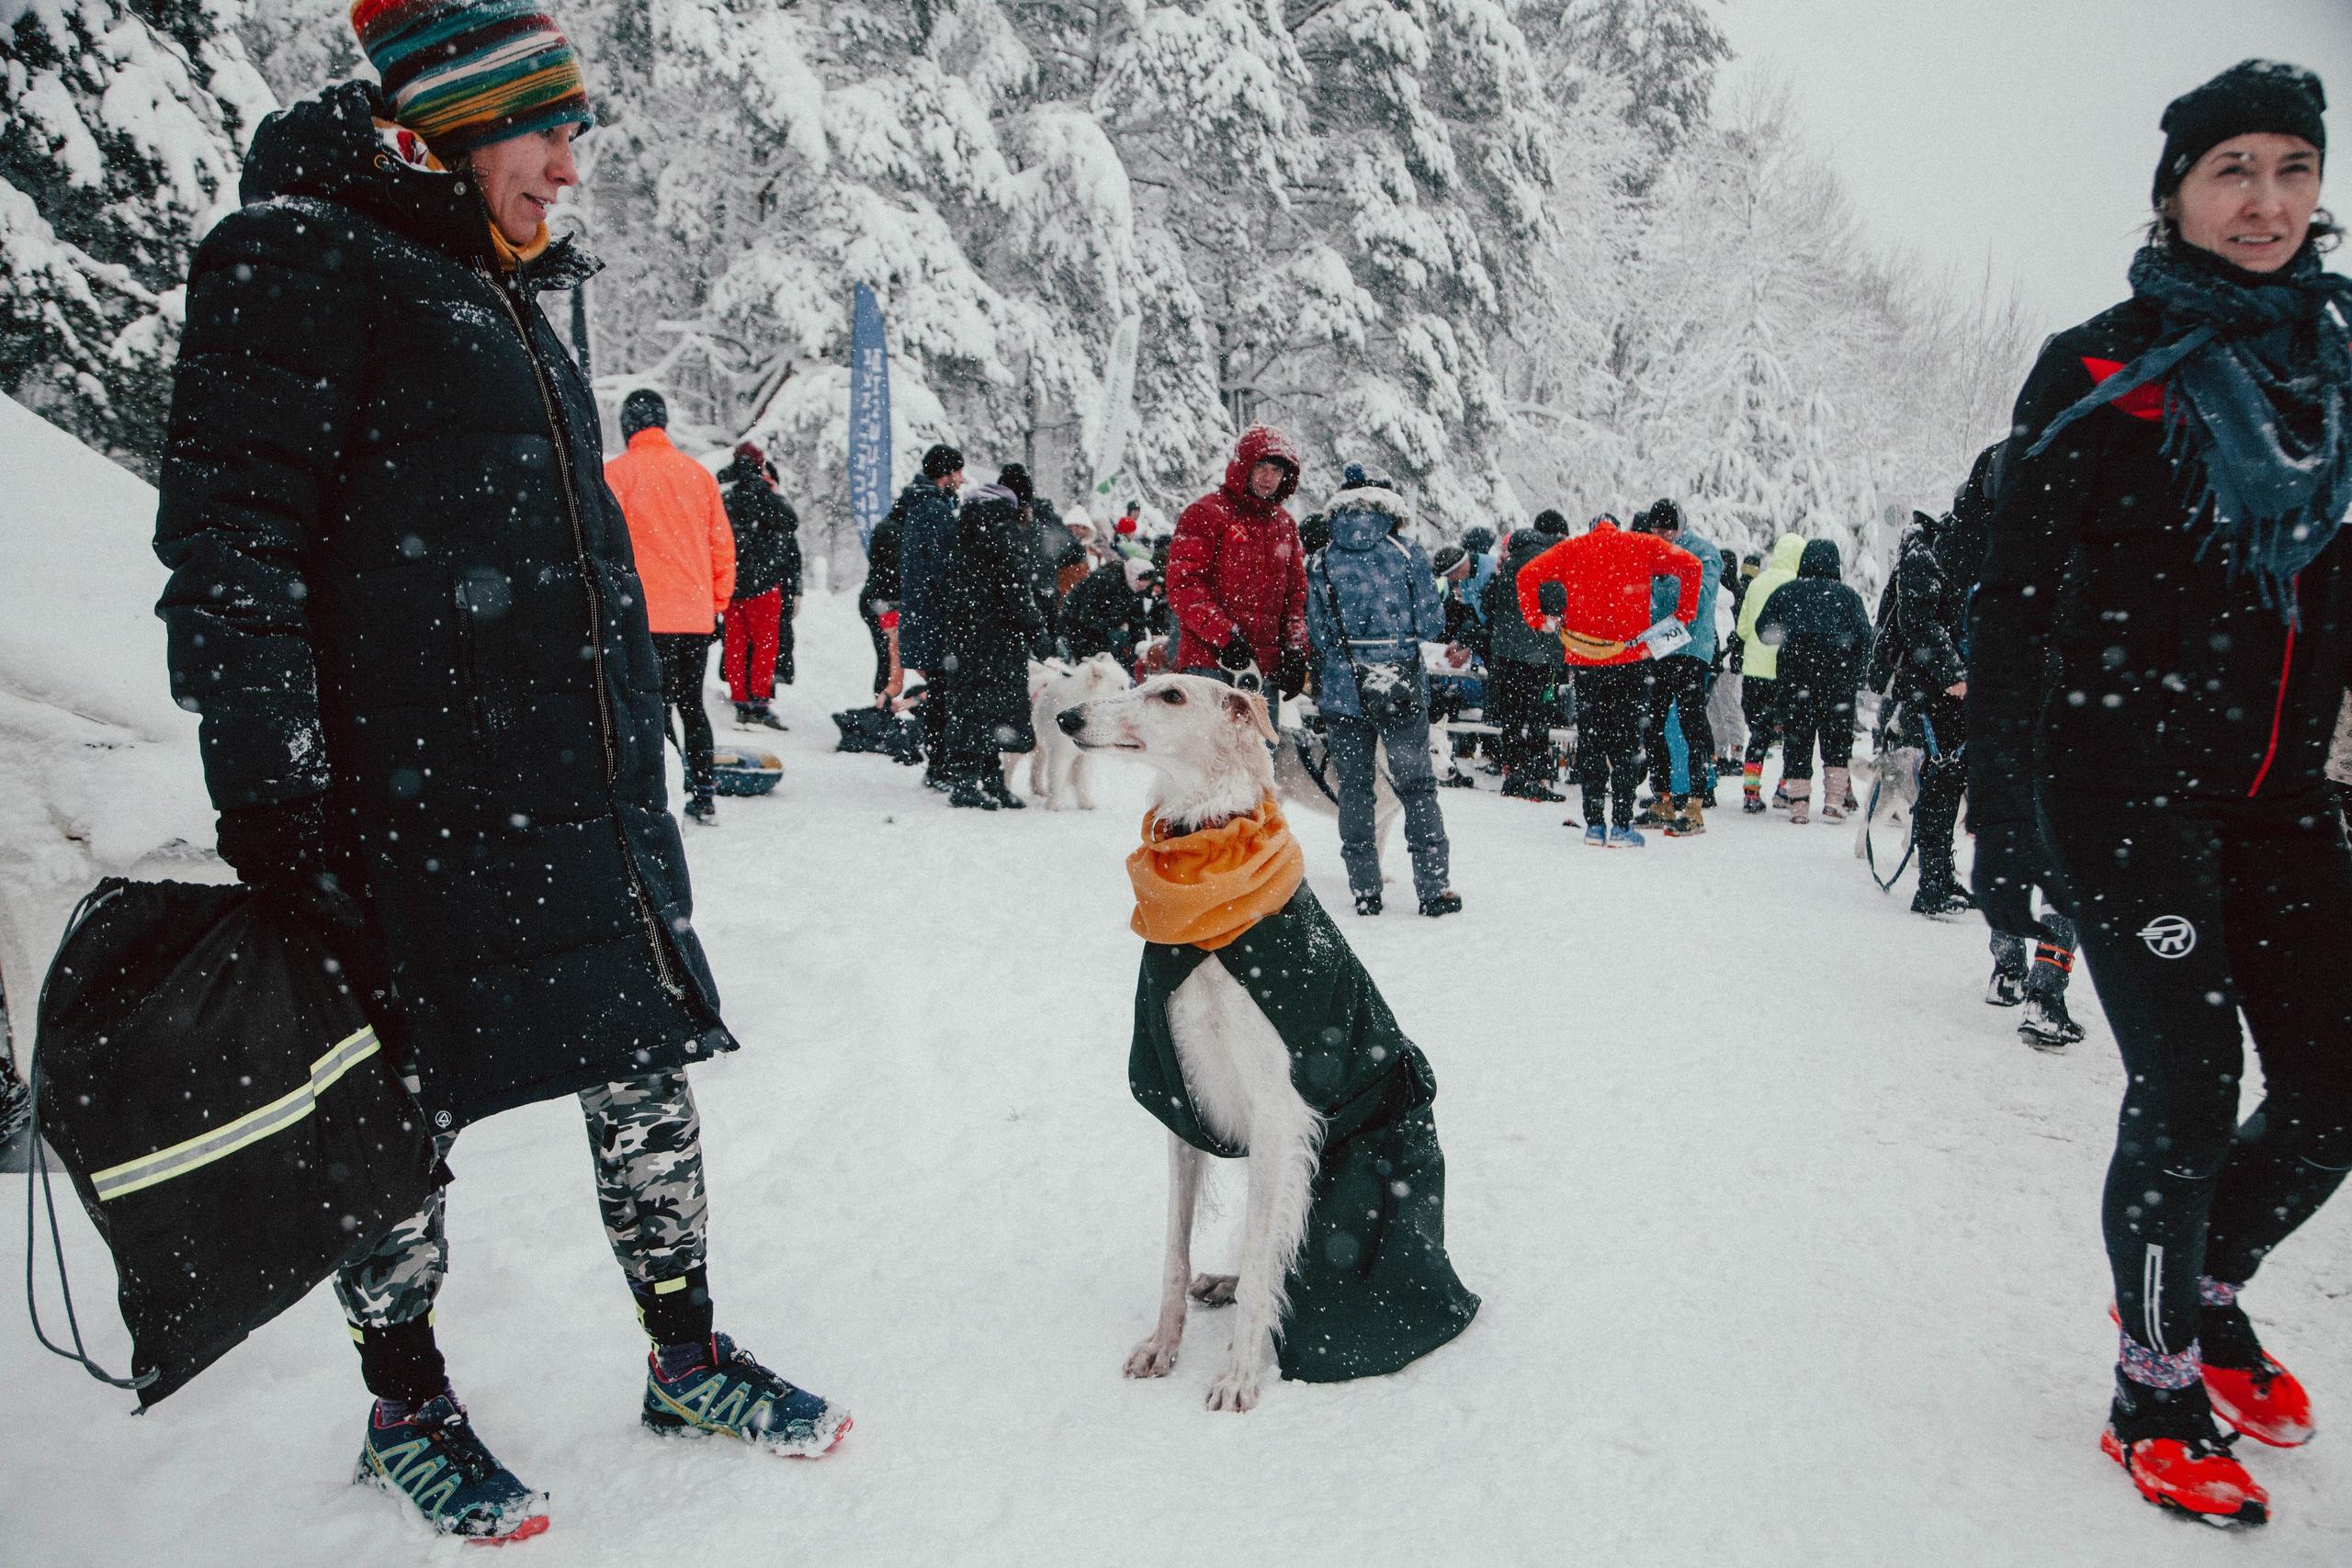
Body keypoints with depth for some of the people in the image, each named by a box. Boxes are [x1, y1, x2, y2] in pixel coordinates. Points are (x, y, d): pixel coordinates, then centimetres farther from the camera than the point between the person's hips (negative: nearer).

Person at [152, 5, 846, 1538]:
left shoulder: (506, 297, 21)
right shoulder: (296, 258, -5)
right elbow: (231, 539, -13)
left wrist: (635, 748, 25)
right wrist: (271, 797, -18)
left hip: (588, 784, 8)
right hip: (411, 795, -8)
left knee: (650, 1066, 10)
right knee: (407, 1105, 6)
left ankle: (687, 1357, 26)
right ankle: (407, 1409, 26)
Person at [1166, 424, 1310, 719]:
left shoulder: (1285, 525, 18)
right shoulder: (1206, 514, -2)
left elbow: (1295, 595, 21)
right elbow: (1183, 586, -10)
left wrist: (1295, 651, 9)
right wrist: (1224, 636, -19)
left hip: (1266, 666, 6)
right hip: (1209, 661, -6)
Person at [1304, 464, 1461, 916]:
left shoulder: (1323, 563, 0)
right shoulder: (1407, 554, -4)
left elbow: (1316, 635, 1)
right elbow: (1432, 625, -1)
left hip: (1344, 692, 1)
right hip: (1403, 691, -1)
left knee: (1354, 789, 10)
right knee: (1416, 786, 8)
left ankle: (1365, 891, 11)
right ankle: (1432, 888, 8)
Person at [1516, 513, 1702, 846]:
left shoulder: (1571, 549, 9)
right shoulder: (1641, 545, 7)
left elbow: (1528, 574, -3)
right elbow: (1690, 565, -3)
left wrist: (1539, 619, 3)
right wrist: (1683, 615, 3)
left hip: (1583, 657, 1)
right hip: (1630, 656, -1)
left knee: (1589, 740, 9)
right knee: (1626, 741, 5)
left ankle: (1594, 824, 9)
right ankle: (1621, 825, 2)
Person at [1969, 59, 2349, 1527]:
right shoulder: (2102, 365, -3)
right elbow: (2022, 572, -5)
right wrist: (1996, 740, -9)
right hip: (2123, 773, -5)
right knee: (2190, 1090, -7)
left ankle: (2205, 1285, 33)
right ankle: (2156, 1389, 12)